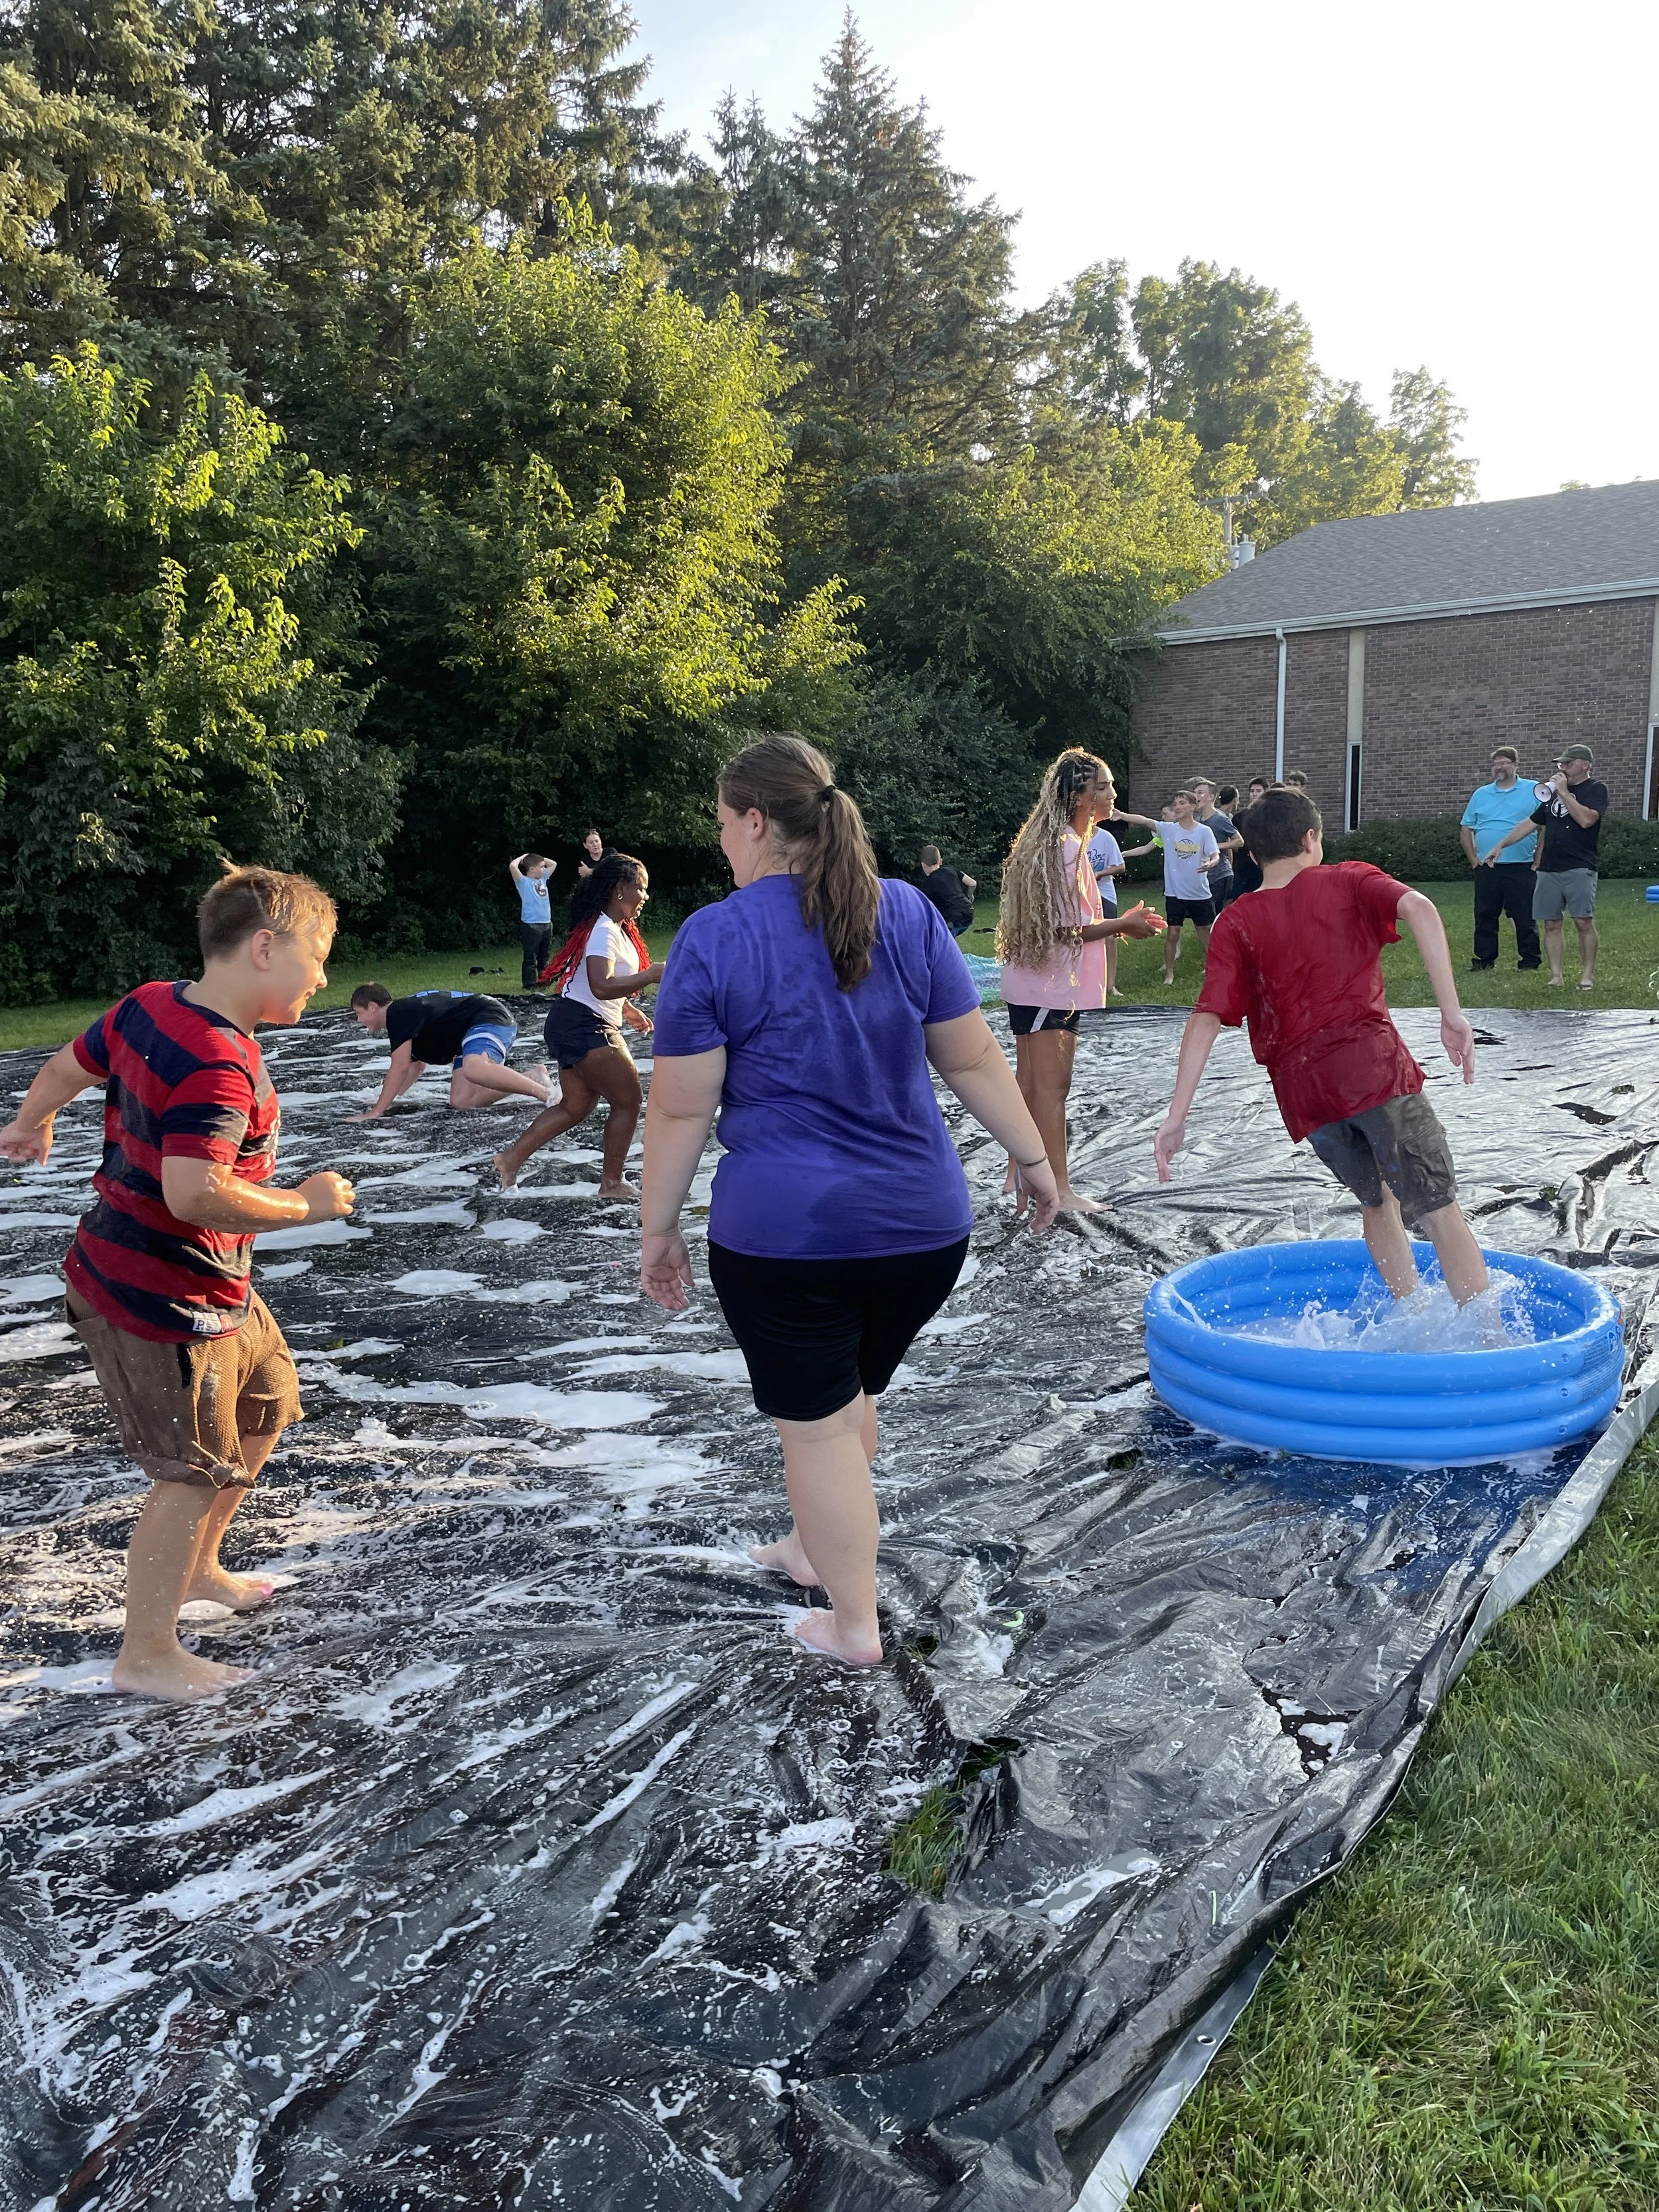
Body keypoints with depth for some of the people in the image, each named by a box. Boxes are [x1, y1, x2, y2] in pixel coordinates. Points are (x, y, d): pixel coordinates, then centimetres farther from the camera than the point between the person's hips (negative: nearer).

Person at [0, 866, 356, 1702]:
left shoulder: (146, 1007, 1)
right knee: (195, 1475, 4)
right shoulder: (218, 1066, -28)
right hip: (167, 1303, -10)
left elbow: (68, 1065, 17)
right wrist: (305, 1203, -24)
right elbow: (195, 1193, -38)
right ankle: (147, 1655, 22)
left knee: (267, 1400, 24)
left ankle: (198, 1569, 41)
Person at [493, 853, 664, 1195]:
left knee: (576, 1107, 14)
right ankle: (612, 1183, 9)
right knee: (628, 1102, -2)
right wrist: (649, 975, -37)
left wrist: (628, 1009, 24)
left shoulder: (616, 929, 15)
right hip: (584, 1027, -11)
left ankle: (513, 1158, 16)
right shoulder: (603, 932, -19)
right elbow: (601, 986, -33)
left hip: (580, 1028, 11)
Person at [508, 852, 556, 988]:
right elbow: (512, 866, -21)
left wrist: (539, 858, 12)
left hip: (547, 924, 7)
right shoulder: (523, 882, -6)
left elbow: (554, 864, 25)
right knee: (531, 958, -1)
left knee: (545, 957, 15)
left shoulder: (543, 878, 14)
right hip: (531, 926, -7)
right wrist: (523, 857, -5)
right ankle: (530, 985, 4)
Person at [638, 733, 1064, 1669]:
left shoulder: (713, 939, -9)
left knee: (817, 1424, 12)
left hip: (783, 1231, -4)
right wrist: (1034, 1157, 15)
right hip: (925, 1223, 5)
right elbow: (975, 1061, 3)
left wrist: (659, 1229, 2)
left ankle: (855, 1624, 26)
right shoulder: (909, 913, 0)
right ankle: (819, 1546, 46)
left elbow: (682, 1110, -8)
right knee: (853, 1391, 26)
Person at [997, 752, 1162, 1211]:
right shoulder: (1068, 846, -18)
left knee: (1031, 1082, 14)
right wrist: (1123, 925, -12)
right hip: (1050, 987, -10)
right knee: (1052, 1085, -6)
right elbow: (1063, 928, -20)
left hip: (1035, 985, 10)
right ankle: (1060, 1190, -2)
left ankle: (1018, 1174, 23)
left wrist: (1116, 923, 13)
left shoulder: (1052, 841, 14)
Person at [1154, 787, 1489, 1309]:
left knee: (1377, 1201, 23)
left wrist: (1177, 1116, -5)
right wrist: (1452, 1014, -16)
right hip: (1372, 1064, -3)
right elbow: (1420, 909, -12)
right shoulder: (1348, 881, 8)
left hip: (1301, 1089, 3)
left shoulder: (1236, 922, 10)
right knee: (1440, 1210, 2)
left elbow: (1205, 1019, -1)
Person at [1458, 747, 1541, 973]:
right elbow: (1466, 830, 15)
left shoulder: (1534, 791, 2)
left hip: (1521, 868, -3)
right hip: (1486, 869, 3)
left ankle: (1530, 961, 6)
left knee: (1525, 918, 0)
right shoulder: (1480, 795, 13)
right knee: (1485, 917, 6)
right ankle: (1484, 960, 14)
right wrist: (1474, 860, 6)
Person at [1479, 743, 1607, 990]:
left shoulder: (1596, 790, 0)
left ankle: (1588, 974, -3)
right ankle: (1556, 975, 6)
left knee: (1583, 922, -10)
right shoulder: (1555, 792, 20)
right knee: (1551, 924, 2)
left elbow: (1586, 819, -18)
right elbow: (1530, 823, 24)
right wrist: (1501, 845, 18)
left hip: (1579, 868, -6)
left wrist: (1564, 792, -13)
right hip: (1549, 868, 6)